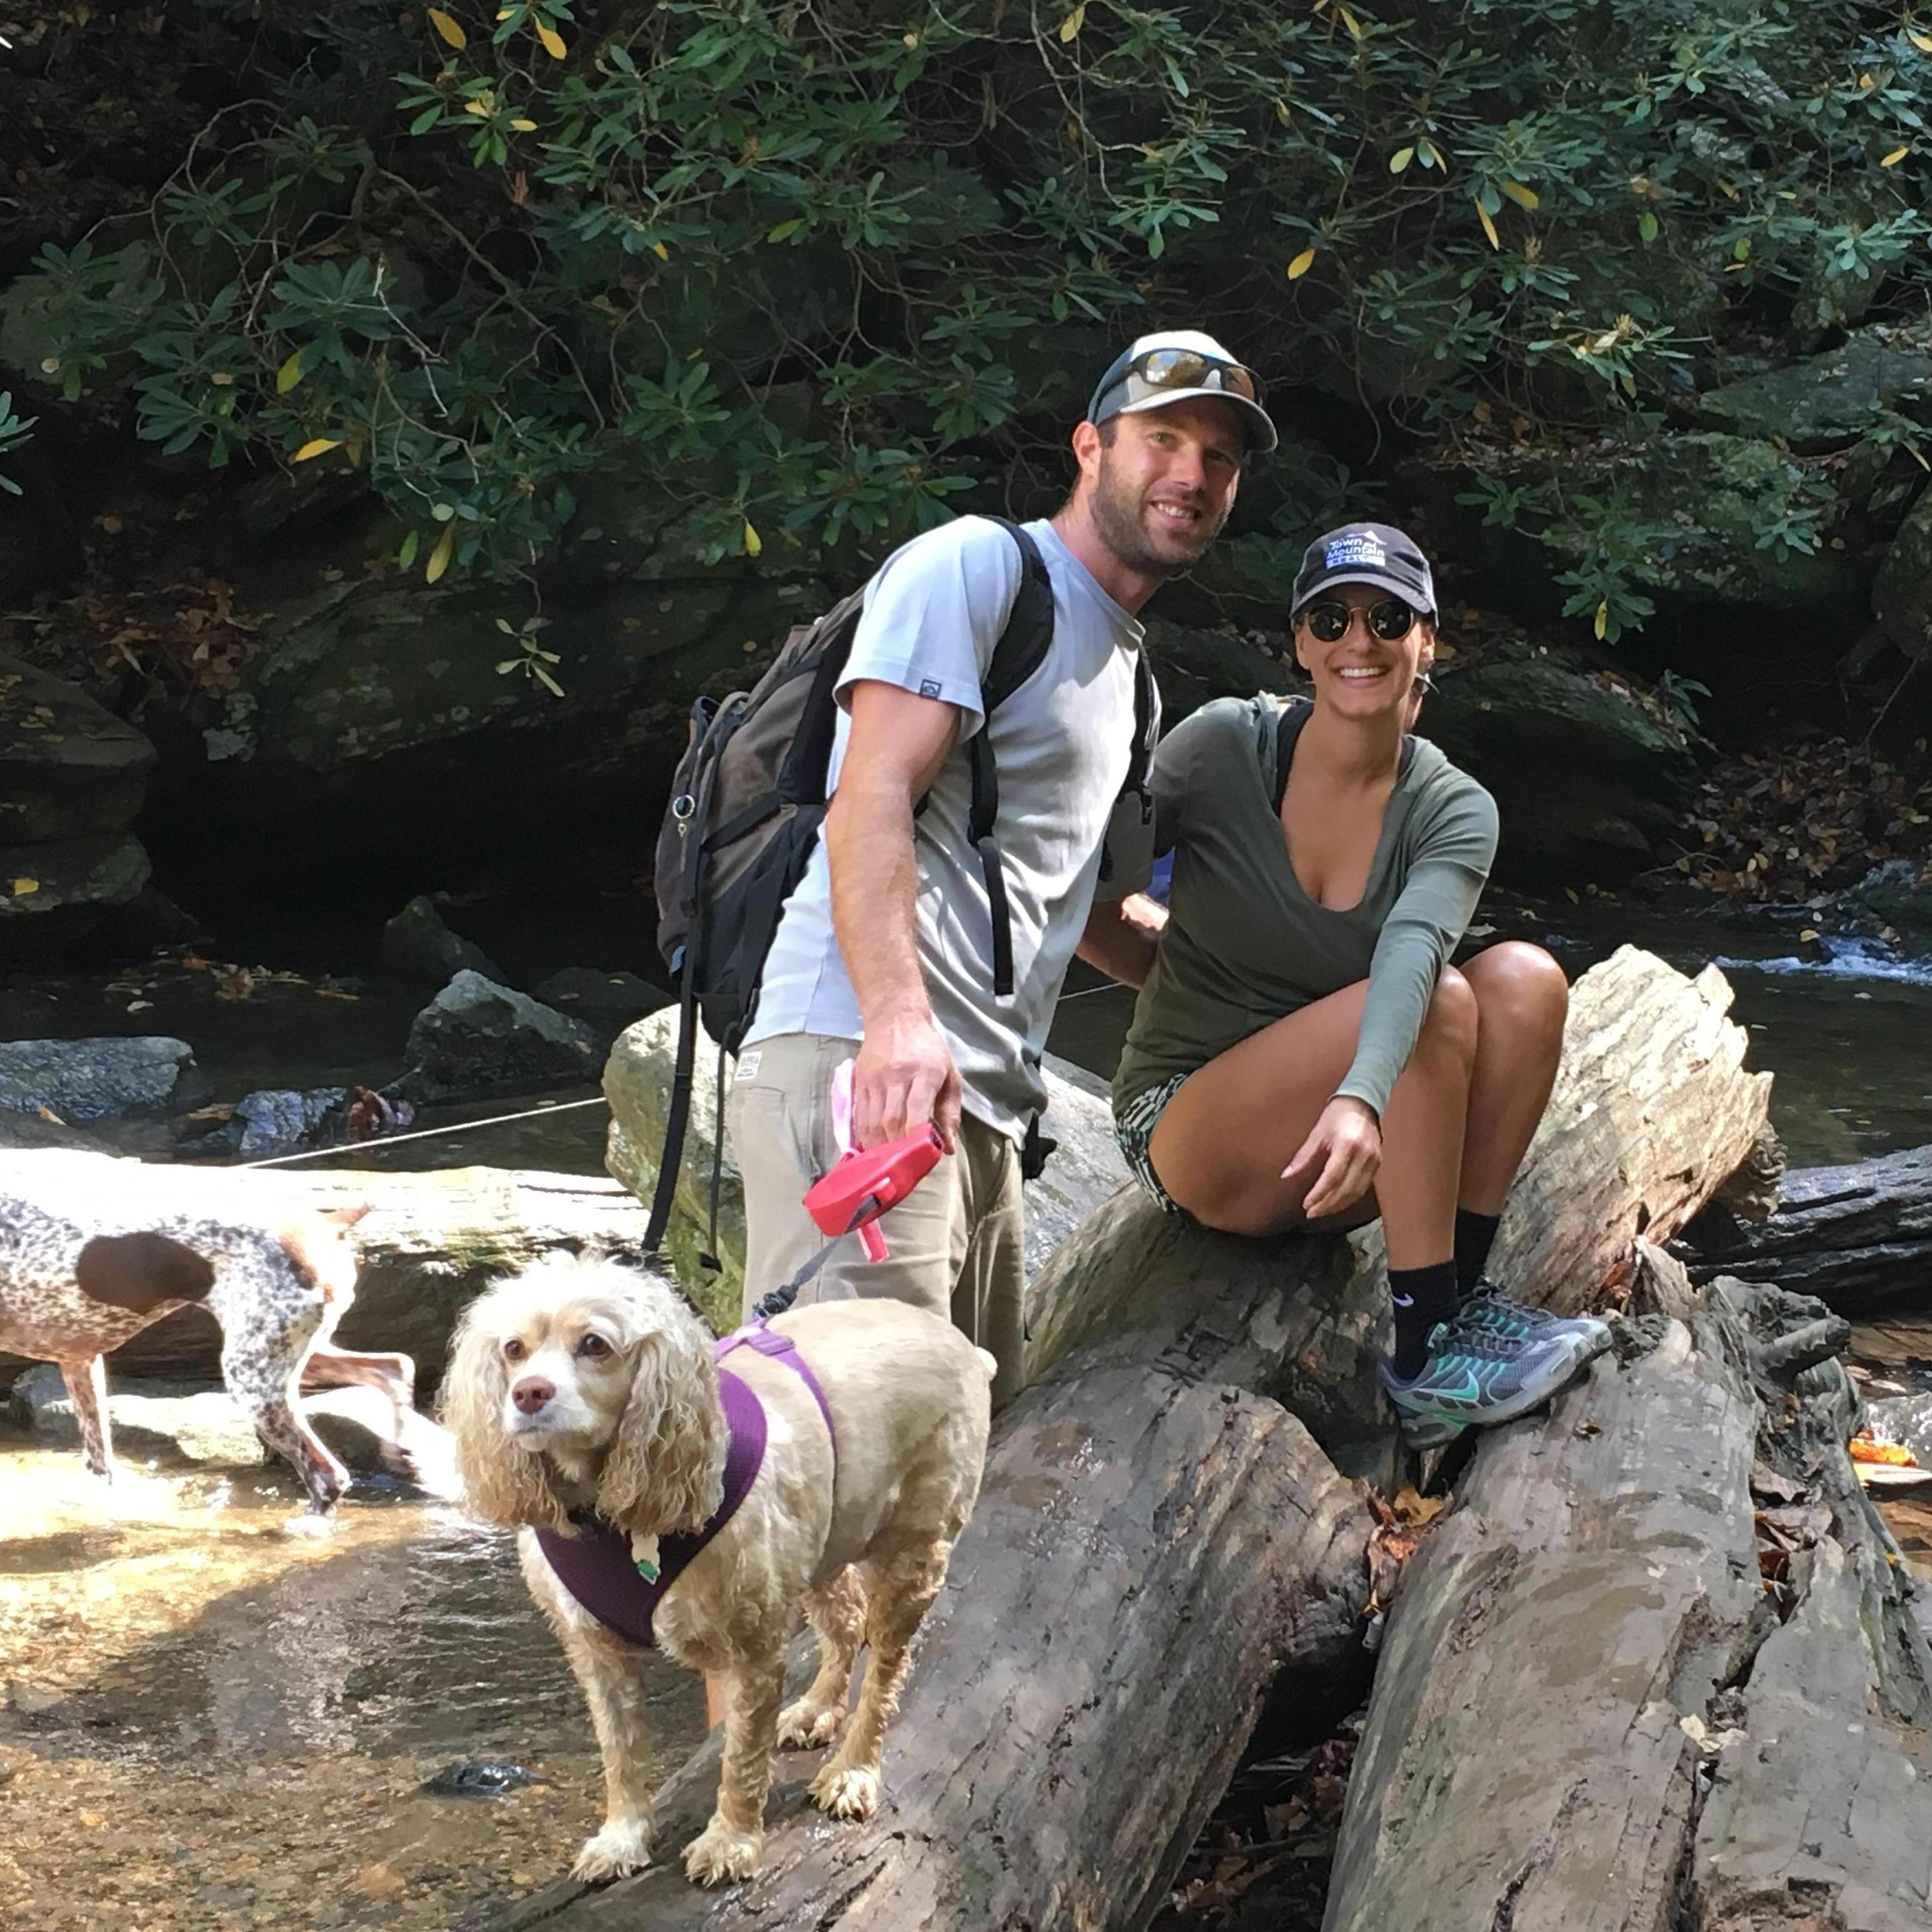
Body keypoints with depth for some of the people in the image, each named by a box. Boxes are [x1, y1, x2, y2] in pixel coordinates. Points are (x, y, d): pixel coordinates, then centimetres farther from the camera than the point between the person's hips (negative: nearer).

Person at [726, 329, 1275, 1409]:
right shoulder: (976, 566, 1)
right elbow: (872, 800, -13)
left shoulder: (1122, 665, 29)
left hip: (985, 1106, 10)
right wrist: (897, 1019, -28)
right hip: (862, 1066, -10)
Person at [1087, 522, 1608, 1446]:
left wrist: (1360, 1099, -44)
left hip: (1333, 1144, 4)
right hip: (1188, 1140, -3)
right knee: (1439, 1007, -28)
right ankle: (1427, 1361, -26)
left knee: (1526, 979, -20)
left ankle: (1464, 1294, -17)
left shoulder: (1453, 812, -6)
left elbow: (1413, 945, -28)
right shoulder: (1224, 747, -10)